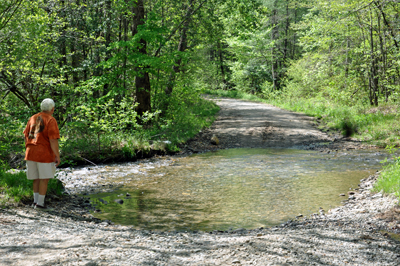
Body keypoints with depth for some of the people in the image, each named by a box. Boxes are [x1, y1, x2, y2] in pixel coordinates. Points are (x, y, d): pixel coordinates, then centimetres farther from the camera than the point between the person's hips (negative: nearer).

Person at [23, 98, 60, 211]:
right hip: (44, 153, -7)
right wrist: (57, 156, -12)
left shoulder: (33, 118, 10)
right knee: (45, 178, 2)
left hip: (31, 152, 7)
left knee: (37, 178, 17)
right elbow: (53, 140, -17)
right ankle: (40, 203, 3)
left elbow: (26, 136, 13)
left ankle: (36, 200, 20)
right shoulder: (51, 120, -10)